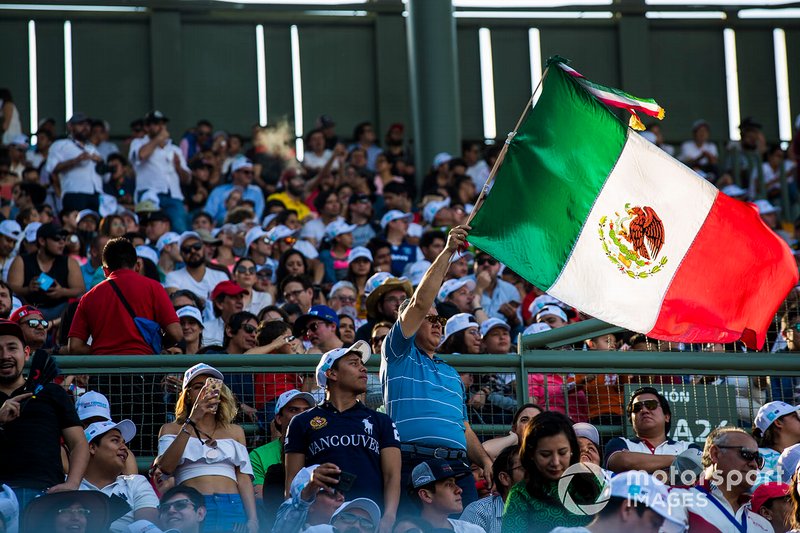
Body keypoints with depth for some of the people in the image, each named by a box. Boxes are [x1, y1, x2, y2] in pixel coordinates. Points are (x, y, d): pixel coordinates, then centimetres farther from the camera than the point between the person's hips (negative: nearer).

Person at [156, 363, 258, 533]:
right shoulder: (171, 429, 13)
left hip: (232, 508, 2)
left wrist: (253, 519, -1)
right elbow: (165, 467, -6)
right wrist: (192, 421, -11)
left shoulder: (235, 431, 20)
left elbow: (243, 478, 12)